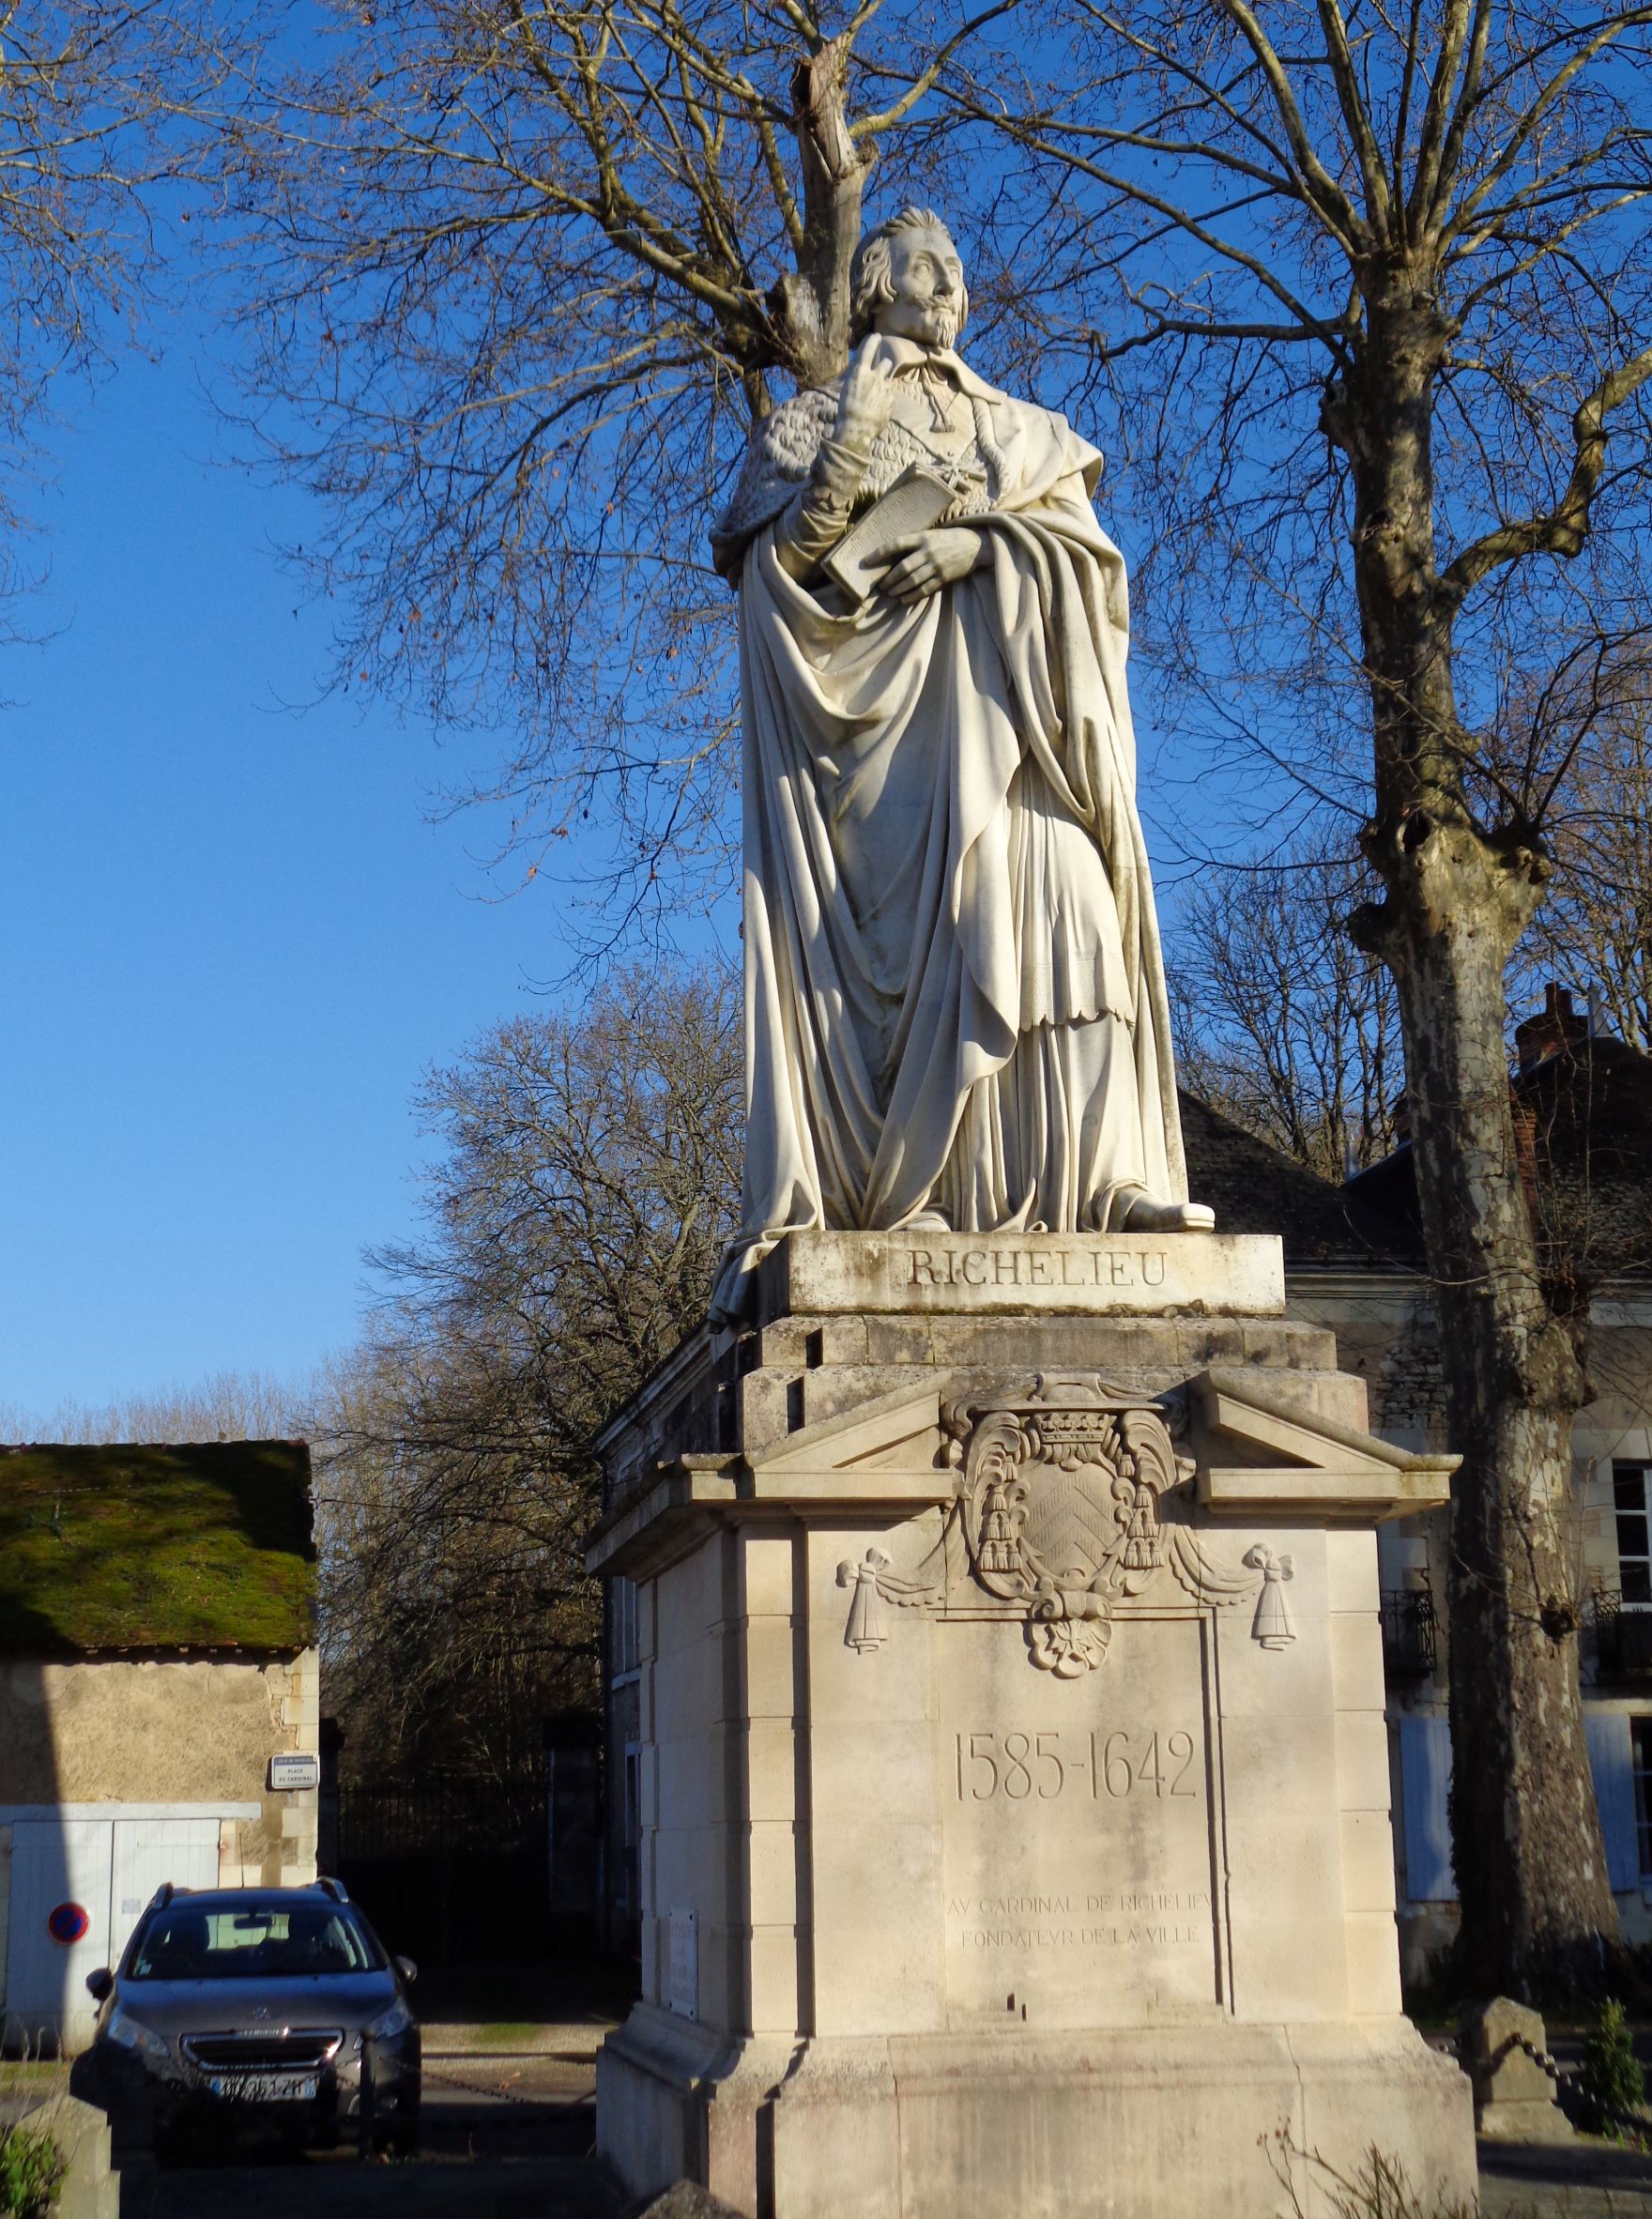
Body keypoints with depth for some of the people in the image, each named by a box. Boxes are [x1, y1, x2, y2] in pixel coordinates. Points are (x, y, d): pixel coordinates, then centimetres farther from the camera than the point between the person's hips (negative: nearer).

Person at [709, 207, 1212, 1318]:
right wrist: (836, 478, -17)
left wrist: (984, 539, -8)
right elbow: (768, 557, 2)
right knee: (914, 921, -16)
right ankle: (893, 1181, -19)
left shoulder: (1026, 430, 25)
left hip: (1012, 696, 4)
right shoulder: (818, 418, 15)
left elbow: (1090, 547, 10)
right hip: (893, 700, -3)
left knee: (1066, 904, -11)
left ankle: (1101, 1177, -17)